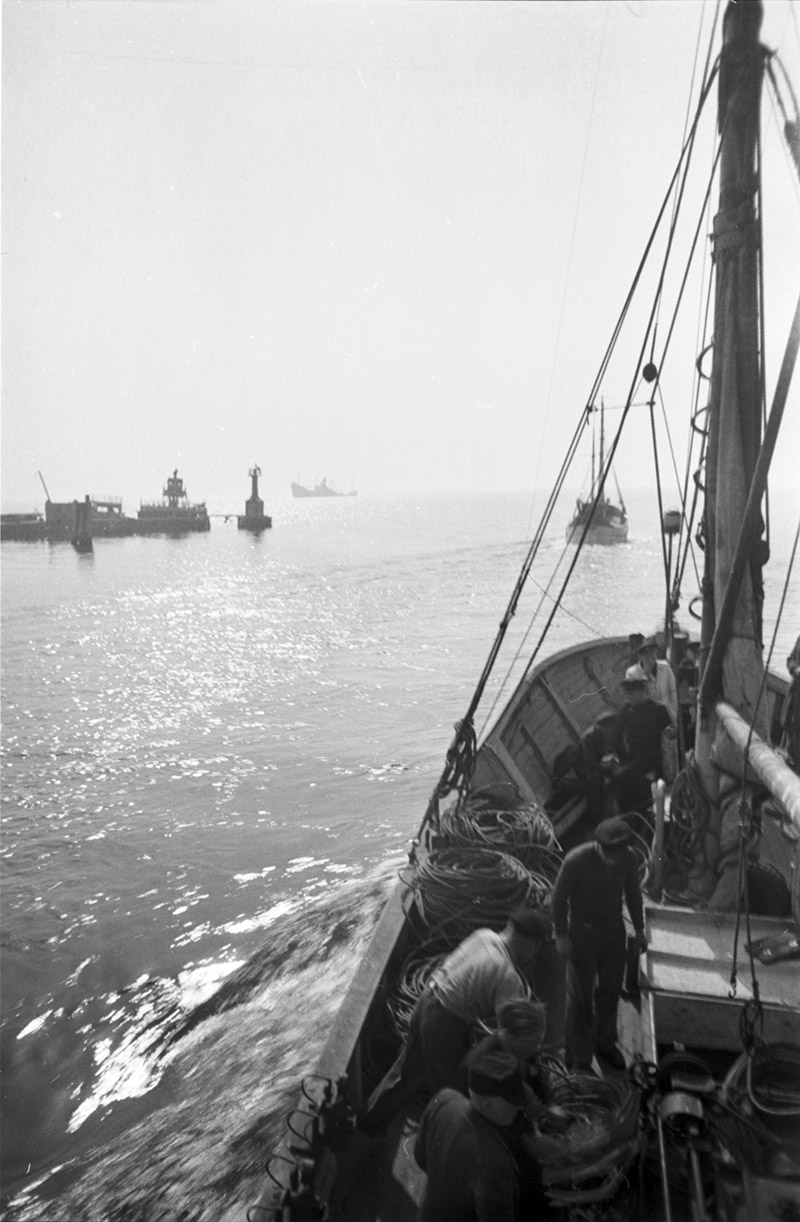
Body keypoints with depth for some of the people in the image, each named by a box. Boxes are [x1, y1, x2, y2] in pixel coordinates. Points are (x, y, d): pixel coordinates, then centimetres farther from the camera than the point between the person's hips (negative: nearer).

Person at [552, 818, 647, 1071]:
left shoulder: (630, 859, -14)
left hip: (614, 930, 4)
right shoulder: (576, 860, -28)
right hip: (583, 933, -4)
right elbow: (559, 897, -15)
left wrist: (639, 929, 10)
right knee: (580, 996, 6)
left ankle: (605, 1043, 42)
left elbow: (633, 893, 4)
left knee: (611, 990, 19)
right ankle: (579, 1059, 22)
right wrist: (561, 935, -11)